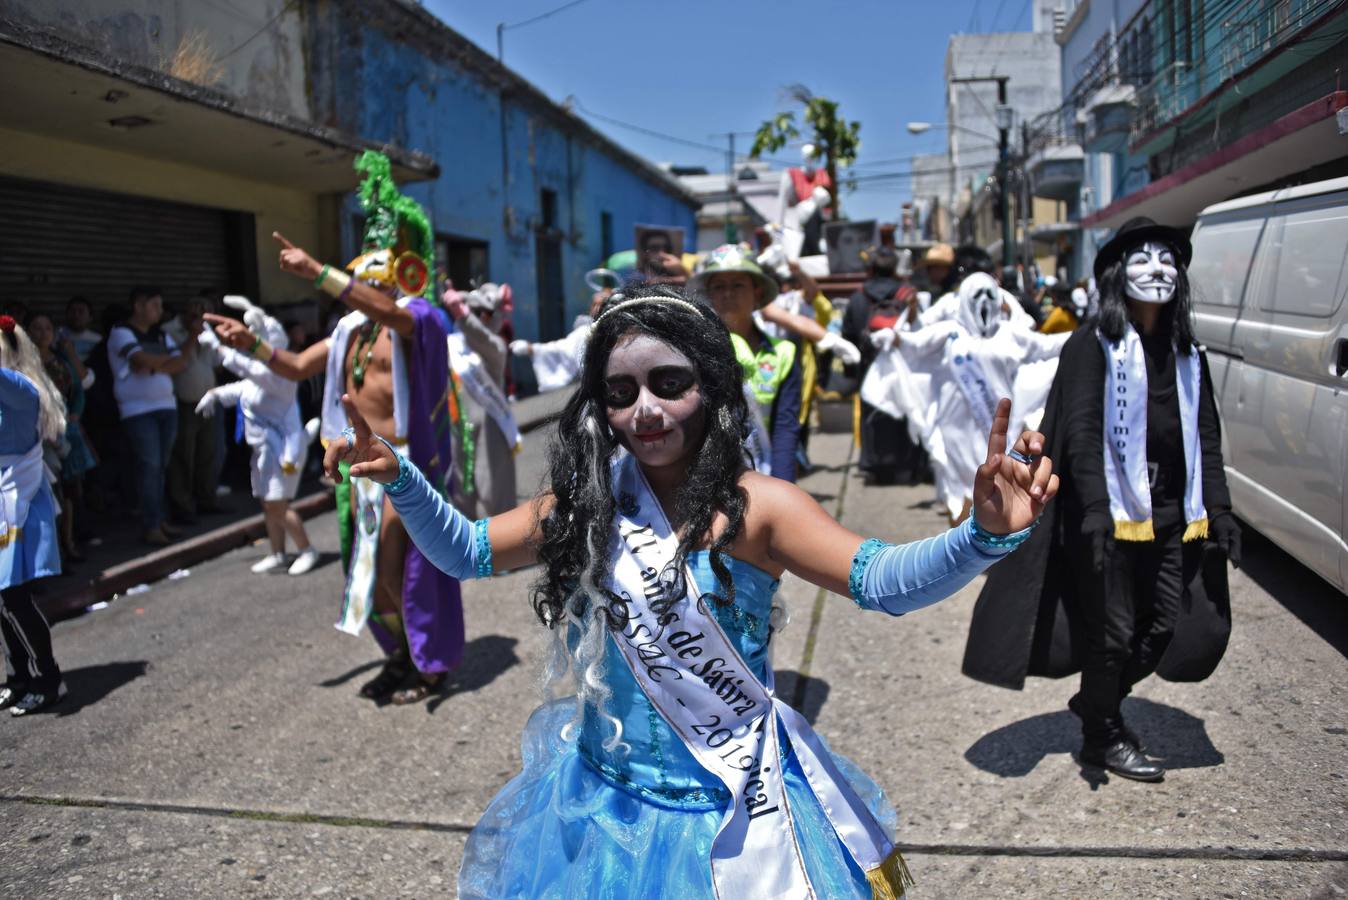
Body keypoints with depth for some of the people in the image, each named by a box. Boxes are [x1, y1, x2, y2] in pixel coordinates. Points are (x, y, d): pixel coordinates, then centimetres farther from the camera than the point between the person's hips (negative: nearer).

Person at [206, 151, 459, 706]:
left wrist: (316, 272, -37)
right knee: (365, 565, 13)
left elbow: (389, 312, -31)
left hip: (403, 459, -8)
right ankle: (401, 655, 29)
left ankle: (431, 664, 13)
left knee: (398, 565, -4)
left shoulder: (418, 317, -8)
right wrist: (251, 344, 3)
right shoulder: (351, 329, 14)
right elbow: (298, 367, 20)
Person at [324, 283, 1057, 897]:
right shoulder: (586, 503, -3)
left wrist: (983, 536, -44)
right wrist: (400, 479, -9)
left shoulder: (754, 508, -17)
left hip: (731, 812, -4)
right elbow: (466, 551, 5)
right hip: (605, 802, 4)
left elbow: (879, 581, -27)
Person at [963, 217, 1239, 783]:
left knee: (1164, 624, 10)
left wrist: (1219, 511, 9)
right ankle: (1102, 737, 24)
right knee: (1112, 628, 3)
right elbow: (1081, 433, -15)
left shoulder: (1187, 354, 12)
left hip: (1170, 515, 6)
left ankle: (1097, 702, 35)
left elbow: (1207, 439, 15)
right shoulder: (1094, 345, -7)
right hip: (1111, 513, -6)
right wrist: (1094, 507, -25)